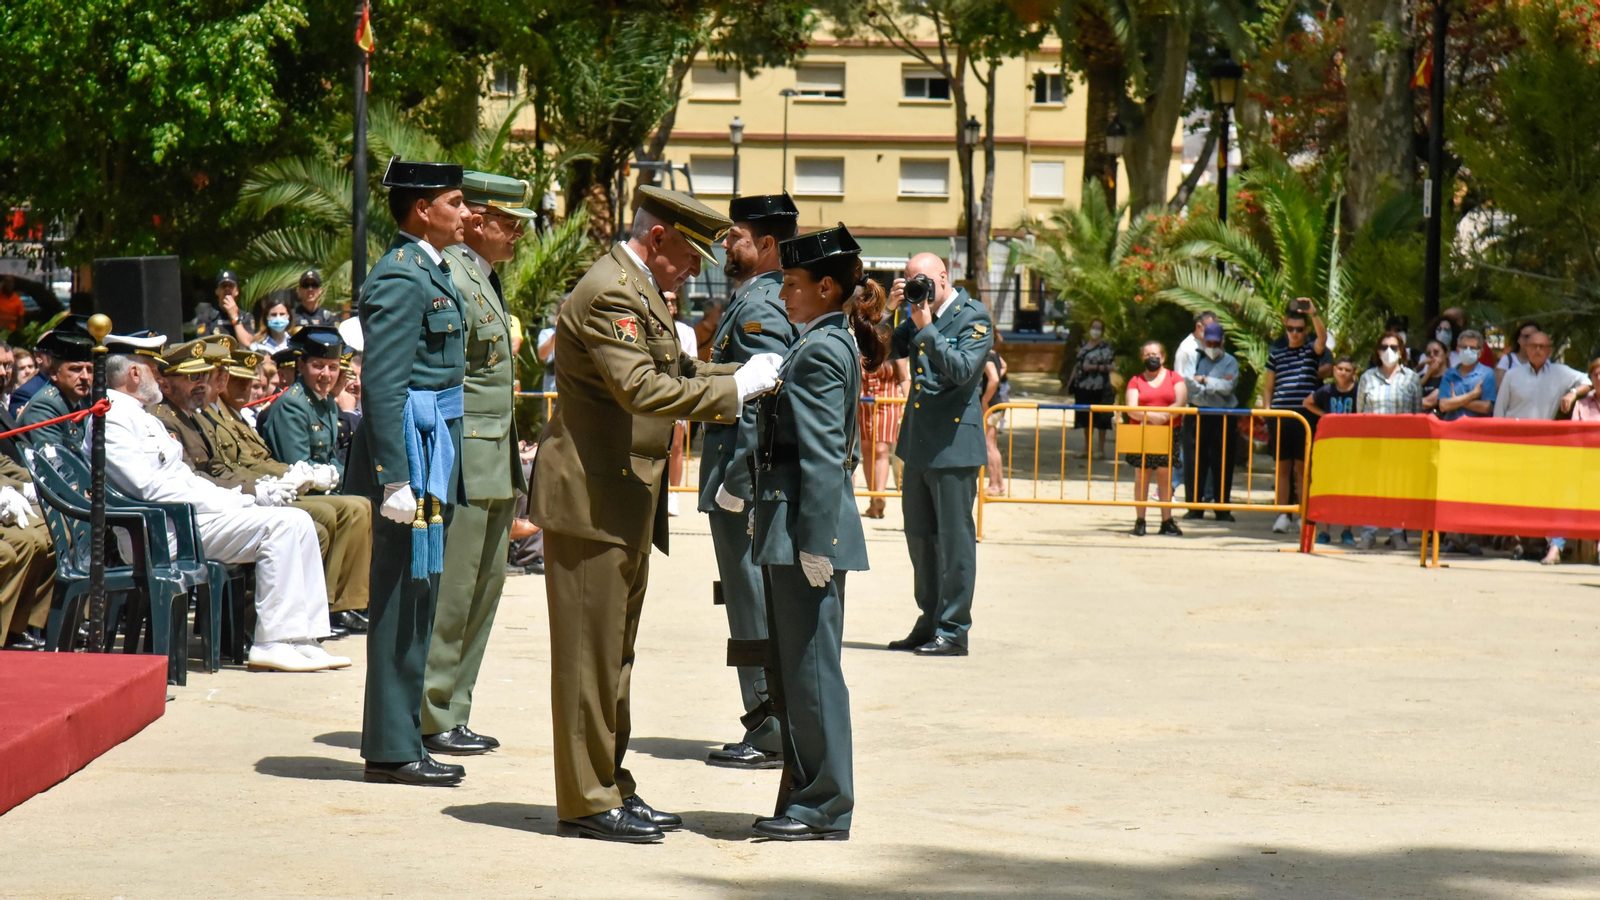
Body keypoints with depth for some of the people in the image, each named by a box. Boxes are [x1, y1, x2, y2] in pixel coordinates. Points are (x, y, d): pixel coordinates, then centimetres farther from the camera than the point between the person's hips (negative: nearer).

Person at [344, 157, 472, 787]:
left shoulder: (429, 273, 18)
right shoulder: (400, 280, -14)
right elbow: (383, 386, -20)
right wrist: (395, 479, -24)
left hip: (434, 454, 10)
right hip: (412, 454, -10)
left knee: (416, 600, 13)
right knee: (402, 600, -6)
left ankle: (398, 741, 19)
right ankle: (393, 750, -1)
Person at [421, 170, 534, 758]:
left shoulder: (486, 280, 18)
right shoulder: (449, 280, -14)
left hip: (496, 466, 10)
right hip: (464, 464, -10)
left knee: (485, 586, 12)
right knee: (449, 594, -5)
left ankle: (452, 714, 18)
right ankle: (430, 720, 2)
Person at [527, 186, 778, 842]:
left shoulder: (639, 292, 17)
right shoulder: (608, 294, -18)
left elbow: (676, 373, 24)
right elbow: (643, 390, -28)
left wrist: (750, 375, 12)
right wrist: (737, 387, -23)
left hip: (624, 504, 11)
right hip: (591, 499, -11)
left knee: (613, 653, 16)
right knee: (589, 652, -4)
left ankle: (611, 787, 24)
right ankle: (585, 801, 2)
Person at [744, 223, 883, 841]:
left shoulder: (818, 352, -14)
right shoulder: (835, 345, 16)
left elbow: (822, 456, -20)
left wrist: (814, 541, -23)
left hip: (806, 529, -10)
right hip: (798, 528, 10)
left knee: (810, 667, -4)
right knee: (796, 667, 14)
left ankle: (824, 808, 2)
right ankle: (806, 798, 20)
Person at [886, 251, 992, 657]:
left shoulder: (973, 317, -6)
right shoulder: (918, 318, 13)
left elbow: (962, 369, -19)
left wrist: (927, 328, -19)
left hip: (953, 445, -8)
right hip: (917, 442, 8)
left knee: (954, 538, -3)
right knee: (919, 536, 13)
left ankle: (953, 631, 1)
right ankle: (930, 622, 23)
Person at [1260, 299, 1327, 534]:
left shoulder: (1312, 350, 7)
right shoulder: (1276, 353, 13)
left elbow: (1323, 337, -15)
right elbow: (1268, 386, 16)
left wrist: (1314, 313, -27)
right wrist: (1267, 410, 4)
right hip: (1280, 416, 2)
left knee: (1302, 466, -1)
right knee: (1282, 466, 3)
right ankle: (1282, 514, 5)